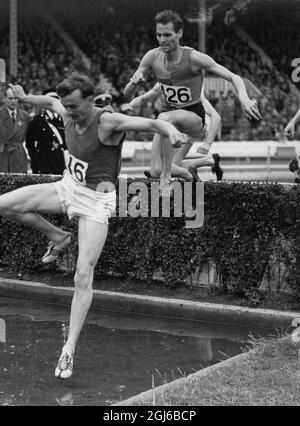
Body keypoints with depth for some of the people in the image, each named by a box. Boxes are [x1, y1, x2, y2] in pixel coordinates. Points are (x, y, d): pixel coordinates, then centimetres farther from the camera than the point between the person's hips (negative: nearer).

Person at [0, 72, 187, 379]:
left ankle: (70, 348, -8)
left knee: (83, 277, -13)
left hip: (96, 200, -7)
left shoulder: (108, 122, -23)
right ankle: (58, 237, 16)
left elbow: (151, 123, -37)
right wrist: (25, 97, 33)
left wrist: (171, 132, -57)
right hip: (68, 187, 7)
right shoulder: (68, 113, -3)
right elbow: (50, 102, 22)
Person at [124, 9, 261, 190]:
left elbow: (234, 78, -21)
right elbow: (127, 93, -4)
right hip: (168, 113, 5)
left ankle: (166, 179, -26)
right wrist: (134, 82, -29)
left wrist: (244, 98, -42)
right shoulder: (153, 57, -9)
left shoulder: (193, 58, -21)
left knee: (165, 118, -38)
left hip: (194, 116, -5)